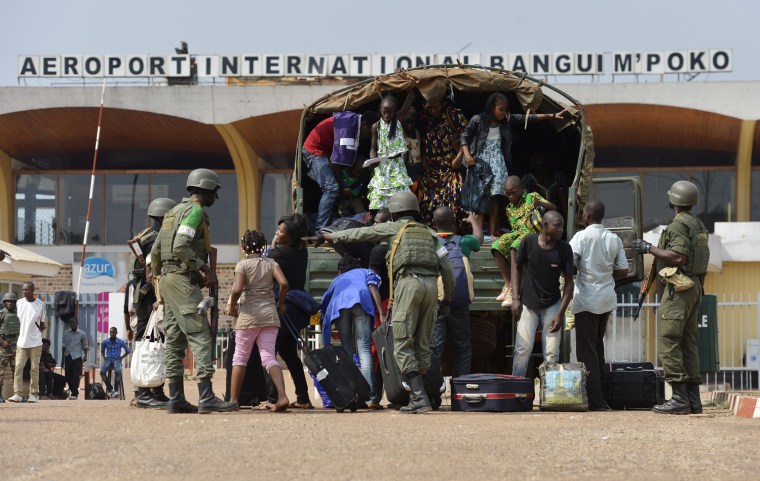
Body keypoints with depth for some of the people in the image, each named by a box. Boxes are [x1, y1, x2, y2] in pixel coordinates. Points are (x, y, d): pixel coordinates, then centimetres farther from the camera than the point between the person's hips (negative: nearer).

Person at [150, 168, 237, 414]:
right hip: (183, 280, -10)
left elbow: (155, 252, 21)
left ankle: (176, 399, 7)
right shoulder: (195, 210, -8)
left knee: (175, 339, 8)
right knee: (200, 336, -13)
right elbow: (180, 246, -22)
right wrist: (205, 268, -17)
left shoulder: (174, 211, 21)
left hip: (167, 279, 10)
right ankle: (206, 398, -19)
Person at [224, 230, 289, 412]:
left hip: (249, 315, -3)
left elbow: (237, 289, -17)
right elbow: (284, 283, -8)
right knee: (269, 357, 1)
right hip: (270, 315, 3)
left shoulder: (242, 264, -3)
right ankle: (282, 395, -18)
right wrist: (280, 303, 6)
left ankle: (233, 399, 9)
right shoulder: (271, 263, 6)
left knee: (240, 357, 8)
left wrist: (232, 307, -1)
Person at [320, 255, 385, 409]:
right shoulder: (364, 272, 37)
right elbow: (373, 286, 14)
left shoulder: (337, 280, 42)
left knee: (347, 350, 6)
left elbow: (325, 303, 36)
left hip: (339, 305, 2)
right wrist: (382, 313, 4)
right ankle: (370, 396, -22)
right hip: (361, 302, -2)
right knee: (364, 349, -9)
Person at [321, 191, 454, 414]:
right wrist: (447, 299, 30)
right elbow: (447, 270, 21)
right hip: (431, 284, 5)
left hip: (409, 283, -5)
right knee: (422, 343, 9)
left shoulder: (395, 228, 12)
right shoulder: (429, 233, 24)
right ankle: (417, 395, 6)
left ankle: (420, 397, -17)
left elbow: (360, 233, 20)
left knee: (402, 344, -6)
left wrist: (330, 236, 32)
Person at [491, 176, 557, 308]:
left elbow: (554, 208, -7)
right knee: (497, 246, -24)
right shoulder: (509, 209, 21)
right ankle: (507, 286, -22)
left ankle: (512, 291, -38)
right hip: (516, 233, 6)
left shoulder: (532, 197, 5)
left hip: (532, 233, -6)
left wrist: (541, 204, -28)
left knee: (515, 247, -36)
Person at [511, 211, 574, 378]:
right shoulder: (528, 242, -10)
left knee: (552, 353, 0)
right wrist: (516, 299, -5)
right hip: (528, 304, -1)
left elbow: (569, 282, -4)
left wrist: (560, 314, -10)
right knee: (523, 348, -8)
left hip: (552, 305, 1)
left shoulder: (564, 249, -9)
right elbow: (517, 269, 3)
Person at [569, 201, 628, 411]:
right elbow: (623, 271, 5)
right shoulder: (614, 239, 5)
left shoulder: (582, 237, -10)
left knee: (587, 353, -3)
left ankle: (595, 402, -9)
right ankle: (600, 399, 19)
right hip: (607, 300, 6)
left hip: (586, 300, -6)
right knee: (598, 350, 17)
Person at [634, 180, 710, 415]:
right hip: (695, 286, 10)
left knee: (668, 342, -10)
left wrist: (650, 249, -14)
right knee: (688, 343, 10)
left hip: (679, 289, -10)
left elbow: (679, 257, -22)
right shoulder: (699, 224, 17)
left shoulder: (679, 224, -12)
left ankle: (679, 398, -15)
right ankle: (693, 398, 8)